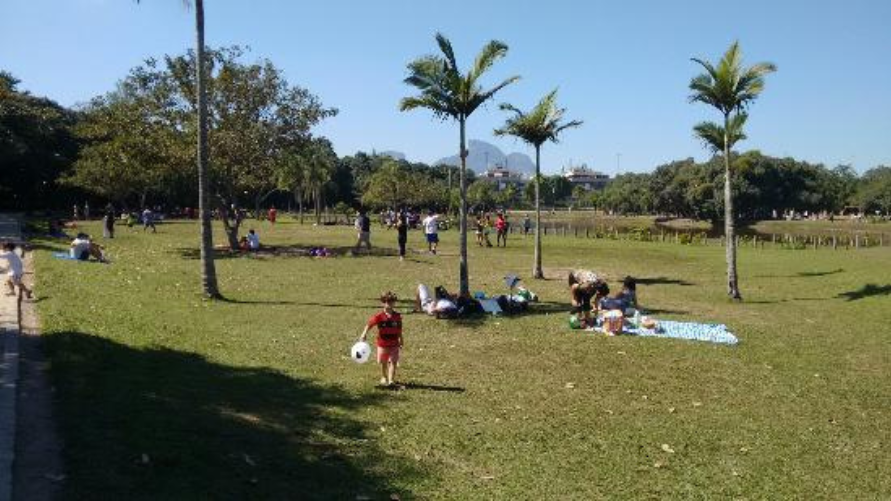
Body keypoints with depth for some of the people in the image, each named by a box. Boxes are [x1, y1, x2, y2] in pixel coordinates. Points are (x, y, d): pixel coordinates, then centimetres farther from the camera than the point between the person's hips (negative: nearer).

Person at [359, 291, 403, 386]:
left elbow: (399, 330, 8)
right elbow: (369, 324, -14)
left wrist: (401, 340, 15)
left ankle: (391, 380, -8)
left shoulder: (397, 316, -3)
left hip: (394, 344, 1)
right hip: (382, 344, -1)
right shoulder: (379, 316, -12)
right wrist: (364, 334, -27)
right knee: (383, 362, 14)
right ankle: (384, 378, 33)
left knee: (393, 362, -7)